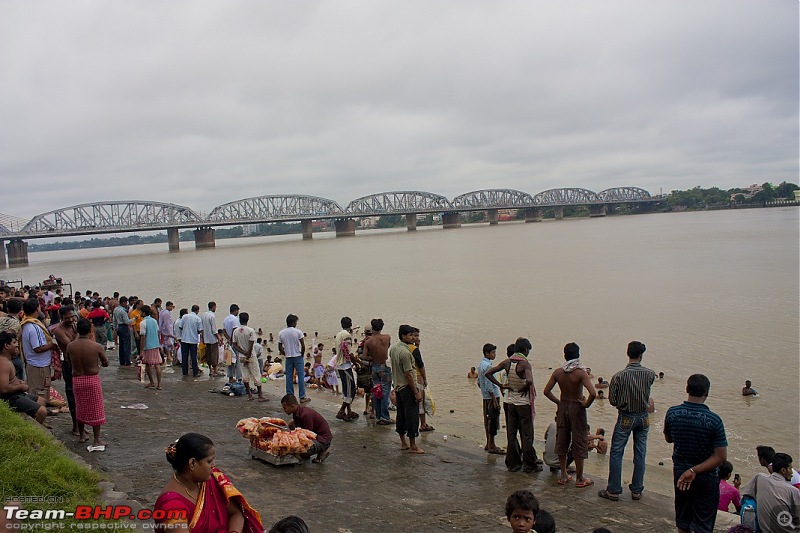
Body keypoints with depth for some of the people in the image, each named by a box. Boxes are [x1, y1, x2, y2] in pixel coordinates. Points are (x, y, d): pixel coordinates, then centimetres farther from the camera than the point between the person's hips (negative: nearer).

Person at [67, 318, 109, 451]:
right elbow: (105, 363, -2)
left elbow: (67, 360, 8)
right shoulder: (97, 347, -14)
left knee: (80, 408, 20)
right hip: (93, 380, -3)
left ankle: (82, 435, 34)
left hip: (77, 380, 3)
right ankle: (96, 441, 4)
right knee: (96, 410, 5)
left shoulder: (70, 346, -7)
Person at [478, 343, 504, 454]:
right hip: (491, 396, -10)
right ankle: (492, 446, 0)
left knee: (488, 420, 15)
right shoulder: (487, 366, -18)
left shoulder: (481, 364, 12)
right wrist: (495, 400, -19)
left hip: (485, 397, 10)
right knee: (493, 421, -4)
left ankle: (488, 444, 22)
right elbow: (488, 385, -21)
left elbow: (479, 382, 19)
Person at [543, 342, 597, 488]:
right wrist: (586, 404, -12)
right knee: (579, 443, 6)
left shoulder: (558, 372, -4)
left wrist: (558, 402, 8)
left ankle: (563, 475, 23)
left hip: (563, 407, 4)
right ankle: (579, 478, 14)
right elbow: (593, 393, -28)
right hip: (577, 408, -4)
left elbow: (547, 391, -2)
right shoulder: (580, 372, -17)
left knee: (561, 441, 14)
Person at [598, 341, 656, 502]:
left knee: (616, 453, 6)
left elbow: (612, 400, -11)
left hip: (625, 418, -3)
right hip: (643, 417, 3)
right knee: (640, 454, 13)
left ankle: (613, 490, 9)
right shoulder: (650, 374, -10)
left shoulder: (619, 376, -18)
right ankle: (637, 490, 20)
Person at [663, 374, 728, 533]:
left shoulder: (672, 413, -12)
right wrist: (695, 471, -19)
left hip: (679, 473, 3)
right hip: (706, 478, -3)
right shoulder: (714, 420, -20)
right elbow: (721, 457, -19)